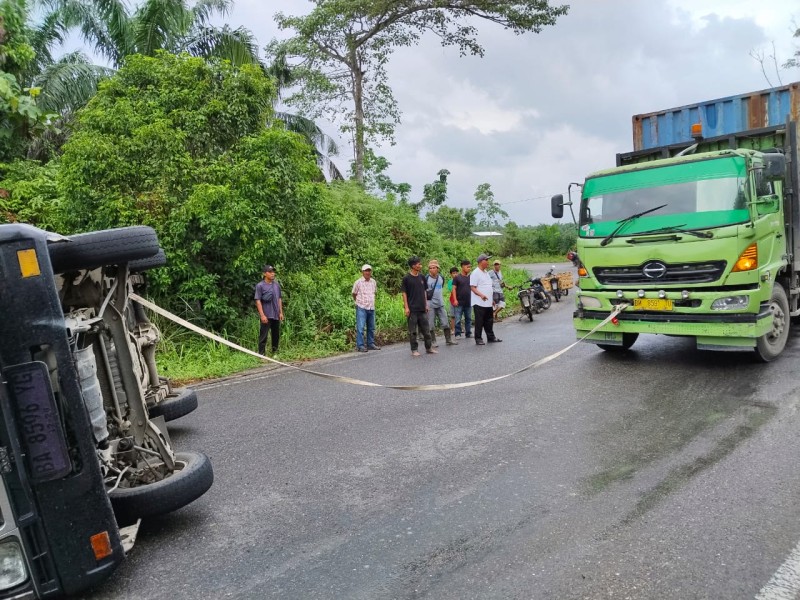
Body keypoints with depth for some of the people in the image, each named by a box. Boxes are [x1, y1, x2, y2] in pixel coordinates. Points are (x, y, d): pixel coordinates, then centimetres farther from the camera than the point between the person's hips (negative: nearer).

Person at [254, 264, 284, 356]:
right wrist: (262, 315, -15)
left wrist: (281, 312, 11)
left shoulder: (277, 285, 9)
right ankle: (261, 354, 2)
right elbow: (258, 301, -9)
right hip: (266, 315, -5)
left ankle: (275, 353, 25)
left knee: (276, 335, 12)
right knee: (263, 336, -3)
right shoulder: (260, 286, -7)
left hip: (276, 315, 5)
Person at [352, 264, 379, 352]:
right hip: (361, 308, -5)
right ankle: (360, 346, -6)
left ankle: (371, 344, 21)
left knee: (371, 328, 11)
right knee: (360, 327, -9)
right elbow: (354, 294, 5)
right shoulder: (358, 282, -6)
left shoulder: (373, 282, 8)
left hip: (371, 308, 6)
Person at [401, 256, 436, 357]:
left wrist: (426, 305, 12)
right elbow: (404, 293, -6)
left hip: (422, 308, 5)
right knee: (412, 331, 2)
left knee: (425, 329, 10)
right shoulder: (407, 278, -6)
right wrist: (406, 307, -11)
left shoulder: (421, 277, 9)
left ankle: (428, 348, 20)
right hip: (412, 309, -5)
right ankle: (414, 350, 11)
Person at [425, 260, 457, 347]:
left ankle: (448, 340, 17)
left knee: (445, 322, 6)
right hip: (430, 304, -4)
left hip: (440, 304, 4)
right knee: (431, 324, 1)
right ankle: (433, 341, 12)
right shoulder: (426, 278, -8)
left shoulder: (441, 278, 5)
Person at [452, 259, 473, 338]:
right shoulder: (457, 277, -4)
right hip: (459, 303, -4)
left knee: (468, 319, 11)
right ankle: (457, 334, 6)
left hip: (468, 302, 4)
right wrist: (455, 300, -11)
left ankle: (468, 333, 20)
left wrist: (473, 299, 9)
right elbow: (454, 289, -5)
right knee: (458, 319, -2)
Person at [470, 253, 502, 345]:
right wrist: (481, 295, -30)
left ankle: (491, 337, 23)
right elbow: (472, 287, -17)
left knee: (489, 321, 14)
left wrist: (491, 299, 23)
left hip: (488, 302, 8)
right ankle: (478, 339, 6)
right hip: (479, 302, -8)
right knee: (479, 322, -2)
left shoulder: (486, 272, 16)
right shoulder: (475, 273, -11)